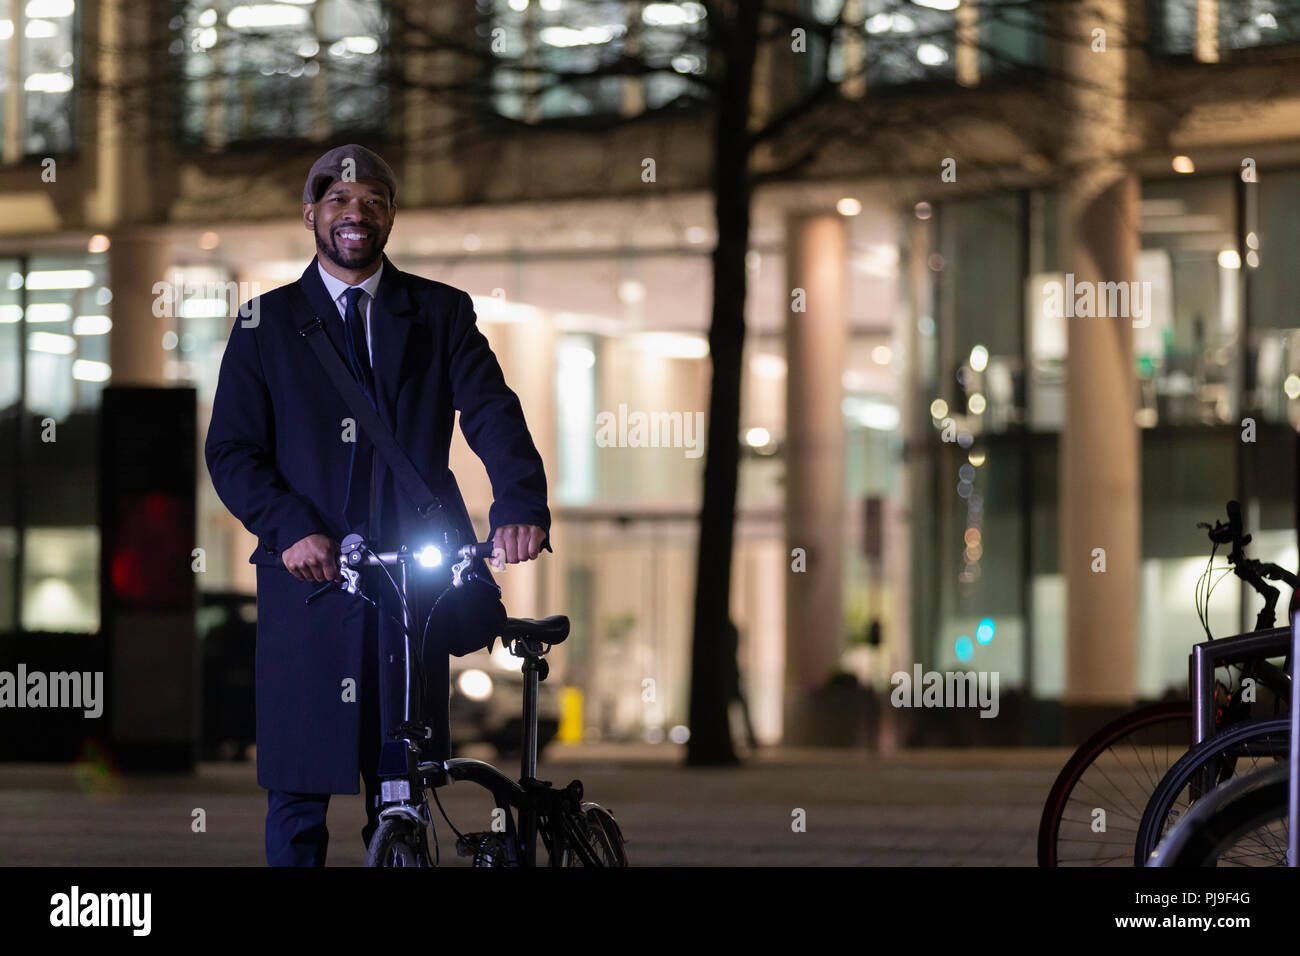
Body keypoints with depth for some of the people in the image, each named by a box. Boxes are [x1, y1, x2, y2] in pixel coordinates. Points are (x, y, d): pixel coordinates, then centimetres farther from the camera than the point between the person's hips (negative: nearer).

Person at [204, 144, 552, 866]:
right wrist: (289, 528, -14)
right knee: (299, 789, -2)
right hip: (310, 575, -1)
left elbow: (491, 411, -4)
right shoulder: (268, 322, 10)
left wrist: (521, 505, -23)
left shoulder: (440, 313, 11)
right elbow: (231, 449, 4)